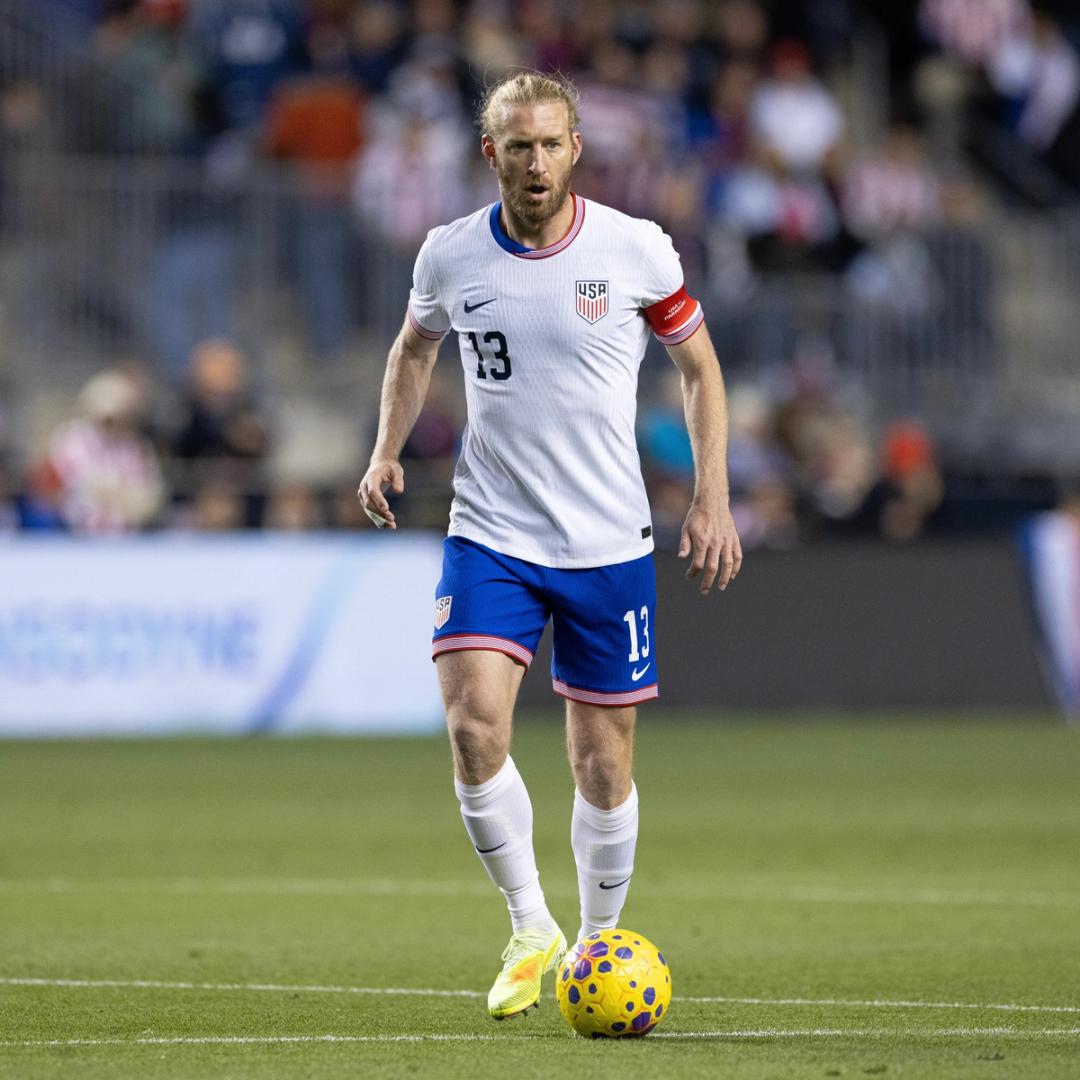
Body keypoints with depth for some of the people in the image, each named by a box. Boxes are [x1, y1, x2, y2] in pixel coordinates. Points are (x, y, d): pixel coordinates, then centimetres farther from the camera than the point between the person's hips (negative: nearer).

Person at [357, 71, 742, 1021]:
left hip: (609, 545, 0)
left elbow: (699, 366, 7)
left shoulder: (636, 250, -6)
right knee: (474, 726, -19)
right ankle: (531, 932, -2)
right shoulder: (450, 255, -2)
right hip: (490, 538, 0)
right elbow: (415, 347, 19)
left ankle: (598, 942, 25)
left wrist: (713, 499, 0)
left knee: (604, 764, 4)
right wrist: (388, 450, 5)